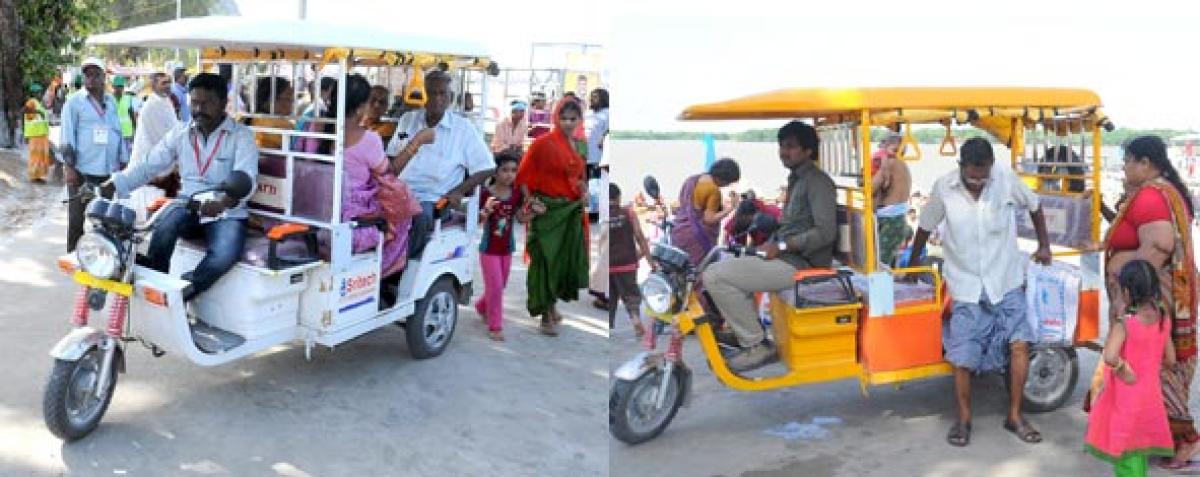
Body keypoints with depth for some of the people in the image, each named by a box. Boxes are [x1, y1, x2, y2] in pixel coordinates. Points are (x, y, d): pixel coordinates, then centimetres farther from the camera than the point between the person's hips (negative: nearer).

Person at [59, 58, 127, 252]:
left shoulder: (111, 101, 15)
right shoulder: (75, 101, 0)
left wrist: (123, 163, 14)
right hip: (82, 170, -4)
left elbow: (118, 132, 18)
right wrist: (69, 166, -12)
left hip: (108, 171, 5)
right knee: (77, 218, -1)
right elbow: (67, 134, -5)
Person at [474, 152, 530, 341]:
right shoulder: (486, 194, -16)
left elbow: (520, 218, 5)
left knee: (501, 285, 19)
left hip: (507, 248, 5)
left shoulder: (516, 194, -2)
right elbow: (478, 220, -15)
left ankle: (482, 306, 46)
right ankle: (495, 326, 7)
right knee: (495, 286, -5)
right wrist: (486, 211, -34)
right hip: (489, 248, -5)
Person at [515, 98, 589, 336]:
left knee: (566, 259, 11)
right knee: (546, 260, -3)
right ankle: (546, 316, 6)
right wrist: (531, 201, -13)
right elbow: (522, 175, -8)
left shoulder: (575, 146, 8)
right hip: (549, 211, -7)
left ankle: (551, 305, 28)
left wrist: (584, 191, 4)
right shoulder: (543, 143, -10)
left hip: (572, 211, 7)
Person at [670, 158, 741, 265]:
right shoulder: (714, 191, -17)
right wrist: (731, 208, -16)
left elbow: (680, 202, 15)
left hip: (679, 232, 8)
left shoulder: (691, 179, 6)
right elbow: (710, 219, -18)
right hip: (698, 238, -8)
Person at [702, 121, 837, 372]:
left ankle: (757, 346, -12)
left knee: (716, 276, -20)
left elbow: (825, 232, -20)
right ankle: (748, 335, 13)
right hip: (786, 258, 10)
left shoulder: (817, 182, -10)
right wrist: (770, 245, 12)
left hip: (800, 264, -10)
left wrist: (782, 246, -18)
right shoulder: (797, 179, 20)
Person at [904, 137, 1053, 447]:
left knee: (1020, 344, -9)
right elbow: (925, 227, 3)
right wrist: (911, 265, 12)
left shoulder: (1006, 179, -10)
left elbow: (1034, 206, 10)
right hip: (966, 287, -1)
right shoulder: (943, 188, -12)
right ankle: (964, 419, 20)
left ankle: (1014, 416, 10)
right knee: (962, 358, -1)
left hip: (1006, 282, 1)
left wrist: (1044, 245, 13)